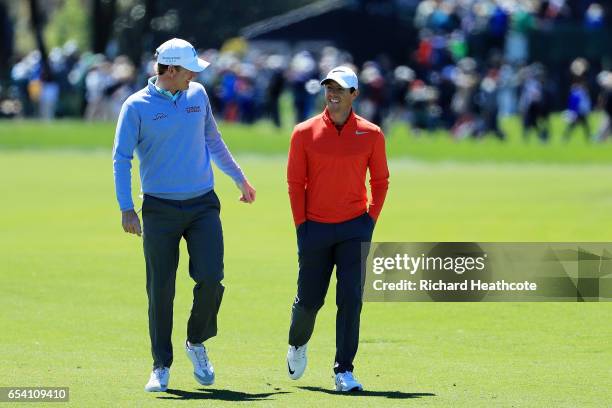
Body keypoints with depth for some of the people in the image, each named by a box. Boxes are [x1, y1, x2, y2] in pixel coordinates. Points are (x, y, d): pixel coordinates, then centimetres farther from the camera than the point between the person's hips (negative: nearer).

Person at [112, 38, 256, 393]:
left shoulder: (198, 95, 9)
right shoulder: (137, 106, -5)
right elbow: (122, 158, -8)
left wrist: (239, 178, 29)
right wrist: (126, 208, -18)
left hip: (203, 205, 3)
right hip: (160, 209, -3)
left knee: (211, 279, -11)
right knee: (161, 290, -1)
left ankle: (197, 343, 14)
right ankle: (161, 367, 10)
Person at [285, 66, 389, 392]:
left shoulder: (371, 135, -1)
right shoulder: (305, 133, -2)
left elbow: (380, 181, 9)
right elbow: (295, 183, 1)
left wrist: (371, 219, 0)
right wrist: (301, 226, -4)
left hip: (355, 228, 0)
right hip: (315, 228, 0)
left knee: (351, 298, -9)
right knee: (309, 300, 8)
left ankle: (344, 371, -4)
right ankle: (297, 343, 40)